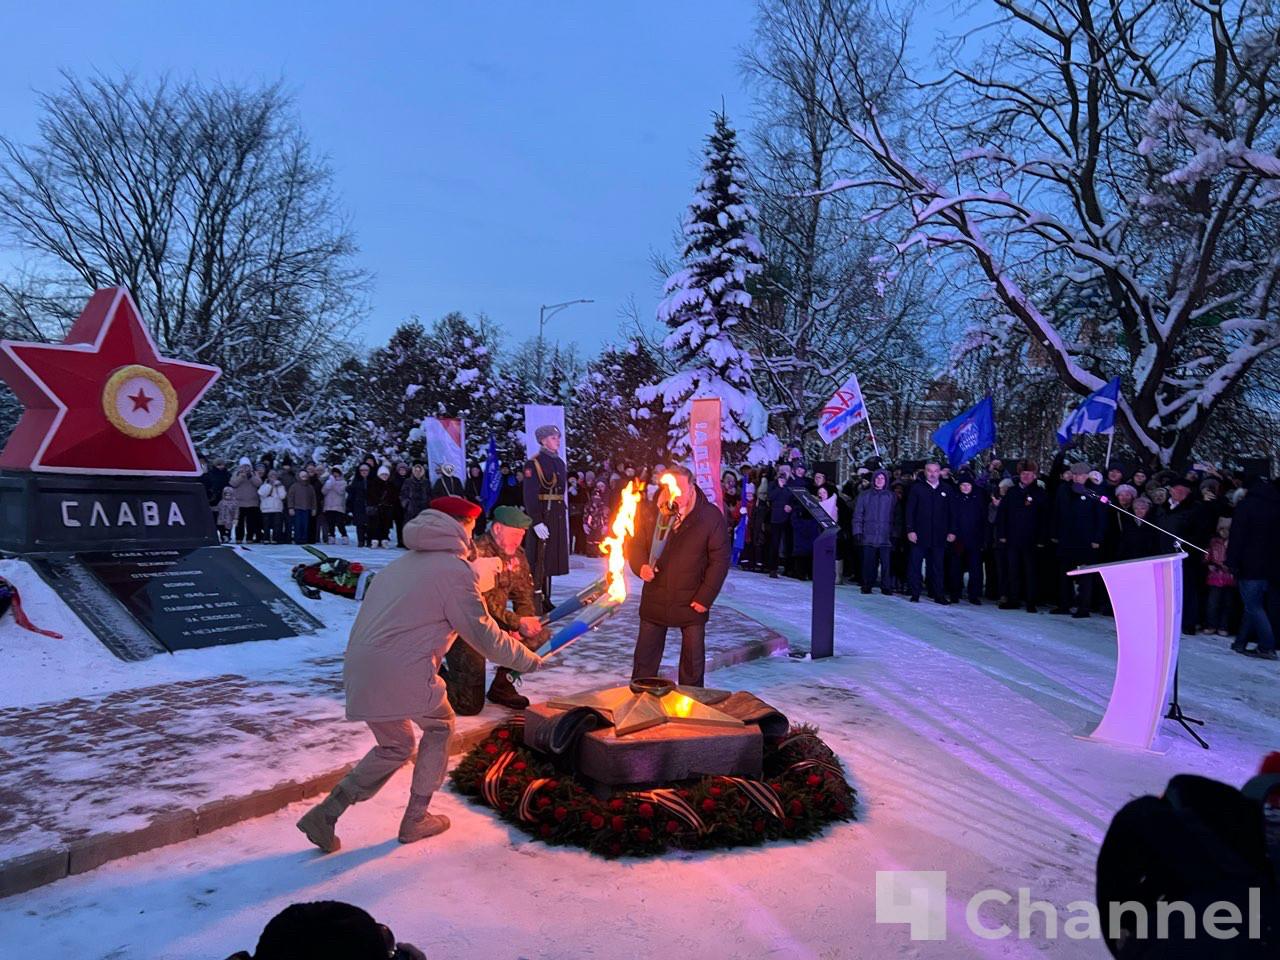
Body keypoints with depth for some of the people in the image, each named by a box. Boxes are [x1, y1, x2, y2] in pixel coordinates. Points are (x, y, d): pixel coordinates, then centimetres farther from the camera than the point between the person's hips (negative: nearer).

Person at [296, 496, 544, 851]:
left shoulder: (399, 564, 22)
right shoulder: (455, 568, -4)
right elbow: (483, 635, -2)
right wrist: (527, 659, 10)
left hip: (360, 672, 8)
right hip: (404, 673, -8)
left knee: (394, 746, 24)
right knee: (440, 727, 20)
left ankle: (325, 814, 15)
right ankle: (416, 819, 23)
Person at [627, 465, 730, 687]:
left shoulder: (711, 516, -10)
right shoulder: (649, 512, -4)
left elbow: (720, 560, -7)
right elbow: (635, 544, 6)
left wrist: (705, 597, -10)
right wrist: (641, 566, -16)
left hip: (692, 601, -2)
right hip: (654, 600, 2)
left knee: (693, 661, 10)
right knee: (645, 660, 9)